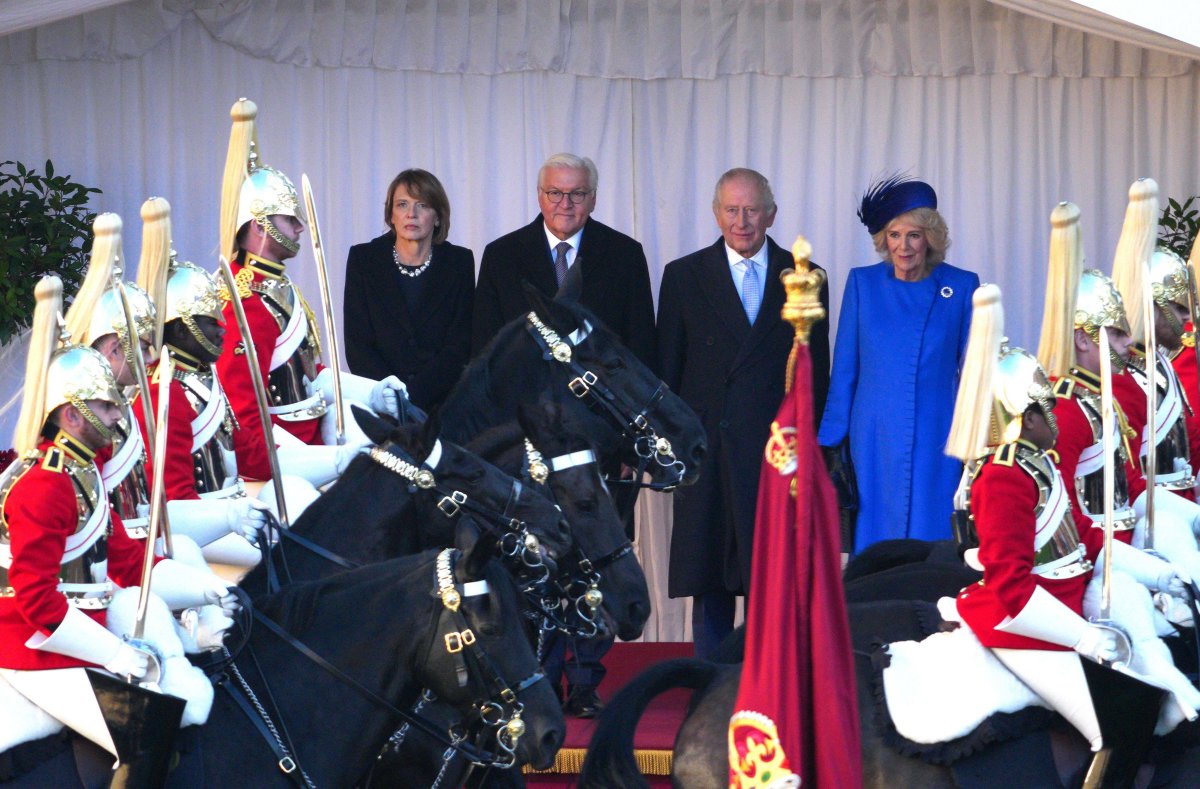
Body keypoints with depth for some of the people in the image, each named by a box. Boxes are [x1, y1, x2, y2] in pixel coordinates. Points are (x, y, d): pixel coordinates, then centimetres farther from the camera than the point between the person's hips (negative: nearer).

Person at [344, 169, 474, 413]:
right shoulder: (363, 258, 7)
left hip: (442, 401, 0)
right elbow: (357, 345, 2)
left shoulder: (459, 262, 7)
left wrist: (412, 395, -10)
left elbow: (458, 346, 2)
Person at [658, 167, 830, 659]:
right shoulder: (685, 276, 8)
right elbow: (667, 369, 7)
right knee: (709, 580, 5)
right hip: (708, 448, 1)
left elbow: (816, 372, 9)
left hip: (779, 449, -1)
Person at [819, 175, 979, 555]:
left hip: (935, 441, -1)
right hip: (874, 440, 1)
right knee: (873, 538, 2)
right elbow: (844, 369, 8)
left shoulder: (961, 287, 2)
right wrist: (830, 439, 5)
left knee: (931, 534, -1)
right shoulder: (862, 283, 4)